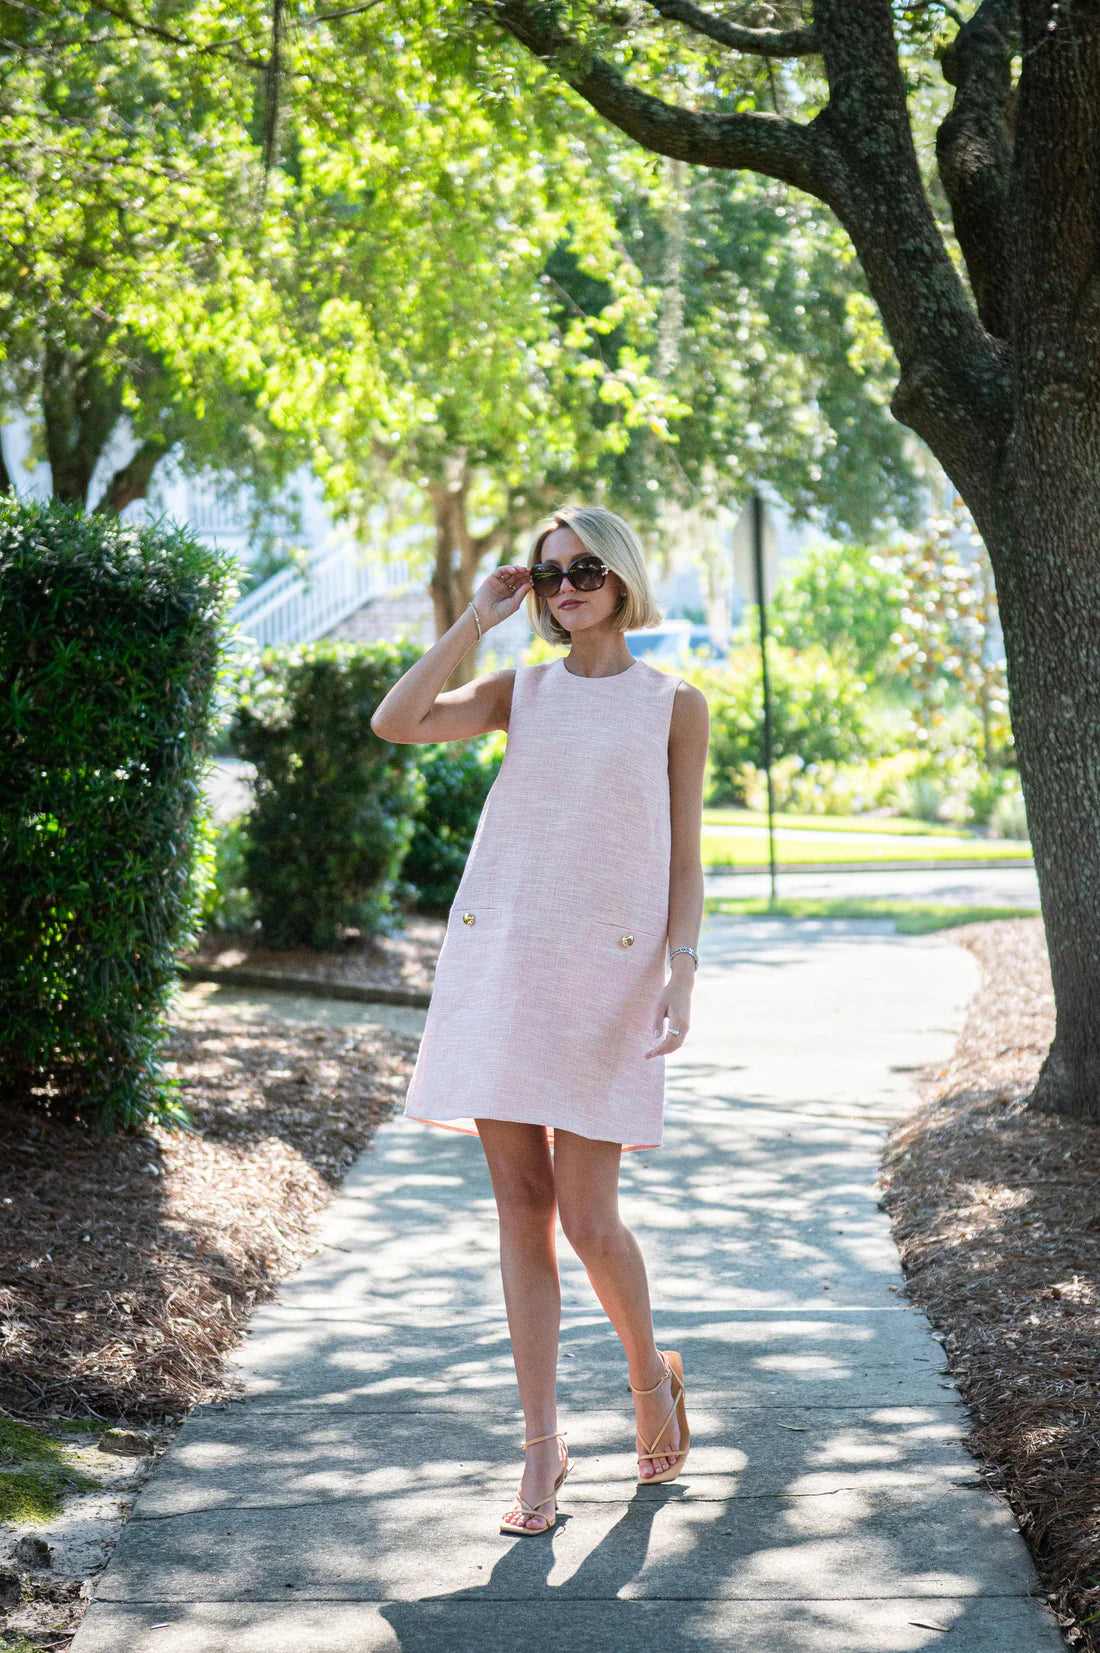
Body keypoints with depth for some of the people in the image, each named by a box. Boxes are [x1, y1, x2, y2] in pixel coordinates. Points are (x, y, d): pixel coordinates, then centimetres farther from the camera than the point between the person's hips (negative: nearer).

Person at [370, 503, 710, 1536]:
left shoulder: (673, 705, 6)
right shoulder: (519, 693, 11)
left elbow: (683, 860, 4)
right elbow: (395, 723, -5)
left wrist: (682, 971, -8)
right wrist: (477, 621, -1)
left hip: (608, 971, -3)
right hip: (499, 957, 3)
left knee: (589, 1222, -6)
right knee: (521, 1208, 2)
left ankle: (650, 1375, 24)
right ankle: (541, 1450, 9)